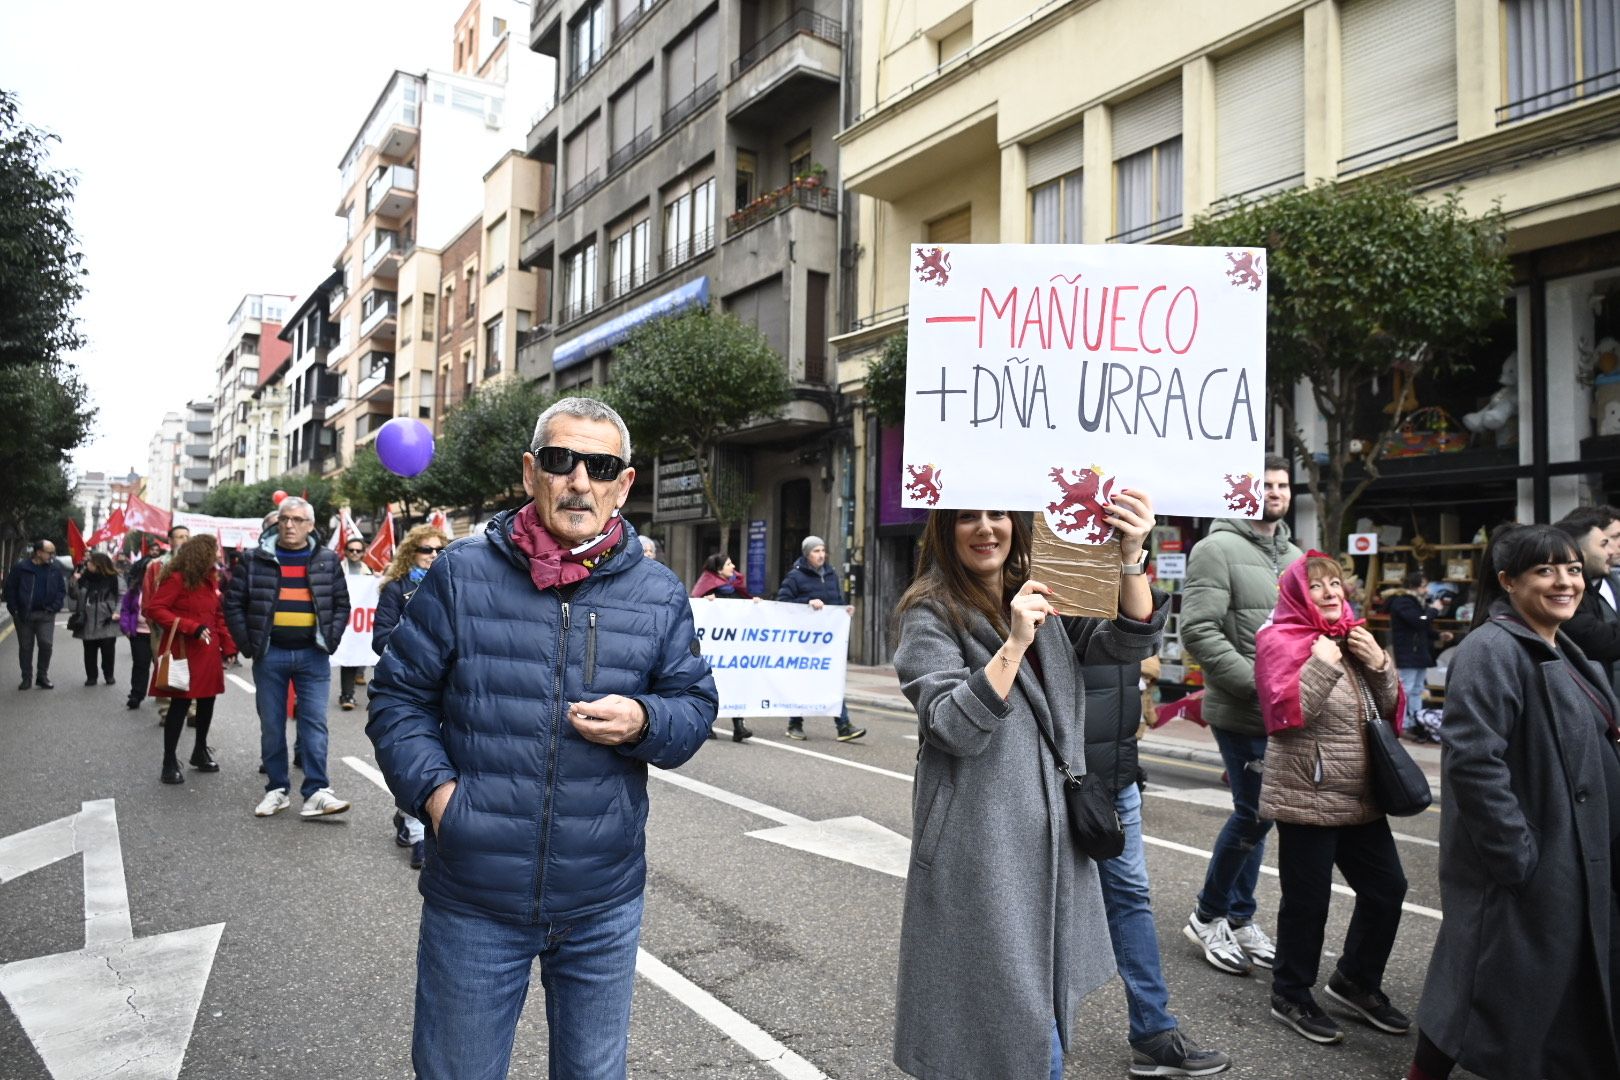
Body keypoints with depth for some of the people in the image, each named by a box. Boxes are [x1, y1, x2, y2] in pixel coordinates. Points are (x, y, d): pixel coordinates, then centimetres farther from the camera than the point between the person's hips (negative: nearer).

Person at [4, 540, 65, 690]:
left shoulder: (55, 569, 2)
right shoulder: (21, 568, -4)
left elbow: (61, 590, 6)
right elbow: (10, 588, 0)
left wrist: (54, 608, -6)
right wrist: (14, 610, -6)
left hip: (45, 615, 1)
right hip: (24, 615, -1)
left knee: (46, 644, -8)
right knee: (25, 647, 7)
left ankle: (42, 676, 5)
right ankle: (27, 678, 16)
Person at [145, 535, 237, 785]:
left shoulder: (210, 579, 12)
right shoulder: (176, 579, -11)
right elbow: (154, 609, -18)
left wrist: (228, 647, 10)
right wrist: (190, 627, -24)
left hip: (209, 652, 8)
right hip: (184, 652, -8)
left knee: (207, 700, 14)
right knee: (180, 704, -4)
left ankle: (200, 751, 30)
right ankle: (170, 762, 6)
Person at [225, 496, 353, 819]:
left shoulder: (327, 560, 4)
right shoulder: (256, 559, 2)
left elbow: (342, 604, 8)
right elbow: (234, 604, 5)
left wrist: (330, 640, -1)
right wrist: (248, 643, -2)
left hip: (312, 654, -1)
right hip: (270, 655, 1)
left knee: (314, 723, -3)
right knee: (271, 725, 8)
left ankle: (316, 792, -3)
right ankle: (276, 790, 19)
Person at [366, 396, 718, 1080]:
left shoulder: (659, 594, -1)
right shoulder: (461, 574, -5)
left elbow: (697, 704, 4)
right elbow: (398, 693, 2)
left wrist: (643, 722, -17)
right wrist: (432, 787, -12)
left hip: (603, 905, 1)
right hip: (473, 901, -1)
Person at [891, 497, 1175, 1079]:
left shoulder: (1043, 597, 9)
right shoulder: (930, 614, -9)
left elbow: (1131, 640, -4)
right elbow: (954, 729, -19)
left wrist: (1130, 557, -19)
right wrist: (1015, 644, -28)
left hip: (1053, 837, 6)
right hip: (979, 848, -6)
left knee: (1044, 1017, 17)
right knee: (1007, 1033, 2)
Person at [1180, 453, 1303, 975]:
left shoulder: (1294, 556, 15)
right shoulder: (1218, 549, -11)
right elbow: (1198, 631, -19)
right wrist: (1257, 683, -21)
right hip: (1240, 712, -7)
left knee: (1254, 813, 15)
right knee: (1256, 814, -3)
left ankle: (1239, 918, 29)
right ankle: (1208, 916, 17)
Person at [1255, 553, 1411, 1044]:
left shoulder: (1352, 635, 12)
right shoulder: (1280, 639, -9)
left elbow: (1390, 709, 12)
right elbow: (1286, 714, -20)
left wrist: (1380, 665, -4)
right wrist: (1323, 665, -20)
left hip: (1360, 796, 7)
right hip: (1307, 796, -7)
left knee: (1387, 886, 12)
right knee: (1308, 898, 1)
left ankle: (1356, 981, 33)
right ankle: (1291, 996, 20)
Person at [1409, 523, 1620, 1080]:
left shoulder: (1560, 650, 11)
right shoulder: (1491, 650, -20)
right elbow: (1473, 763, -27)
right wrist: (1516, 857, -24)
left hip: (1568, 861, 9)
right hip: (1520, 866, -9)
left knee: (1561, 986, 19)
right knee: (1491, 981, 3)